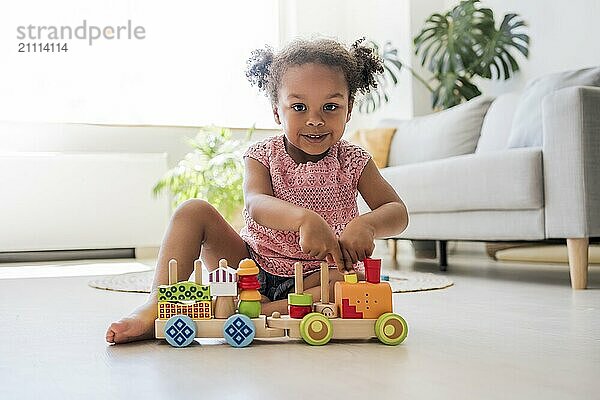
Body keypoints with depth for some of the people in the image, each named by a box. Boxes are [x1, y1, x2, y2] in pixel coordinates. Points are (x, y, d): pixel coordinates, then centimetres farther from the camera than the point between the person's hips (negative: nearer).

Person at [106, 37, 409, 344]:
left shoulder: (352, 161, -2)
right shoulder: (262, 156, -4)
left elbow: (397, 212, -8)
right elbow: (256, 204, -25)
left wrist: (366, 224, -34)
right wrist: (303, 218, -48)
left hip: (311, 278, -1)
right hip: (253, 264, 1)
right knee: (193, 211, -14)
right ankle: (157, 306, -23)